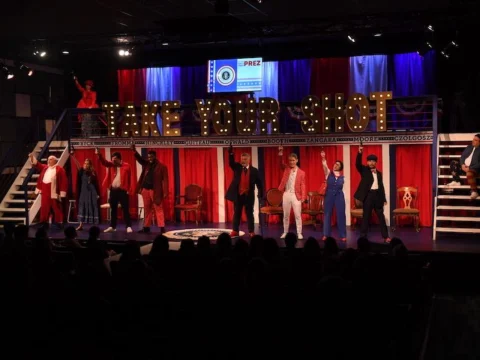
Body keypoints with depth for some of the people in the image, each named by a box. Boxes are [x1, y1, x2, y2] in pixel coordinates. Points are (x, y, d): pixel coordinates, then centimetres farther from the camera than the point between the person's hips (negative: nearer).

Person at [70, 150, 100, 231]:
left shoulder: (93, 173, 1)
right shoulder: (82, 171, 3)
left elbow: (96, 183, 2)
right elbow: (77, 163, -7)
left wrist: (98, 194, -2)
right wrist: (72, 155, -17)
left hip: (92, 192, -1)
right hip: (83, 192, 1)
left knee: (92, 207, -2)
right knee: (82, 207, 0)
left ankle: (94, 226, -1)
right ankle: (81, 225, 0)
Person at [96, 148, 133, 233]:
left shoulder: (126, 166, -2)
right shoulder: (111, 165, 9)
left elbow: (129, 178, -2)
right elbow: (104, 162, -7)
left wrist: (129, 190, -7)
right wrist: (99, 155, -26)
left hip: (123, 190, -4)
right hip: (113, 190, 5)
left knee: (126, 209, -2)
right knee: (113, 209, 11)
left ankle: (128, 226, 2)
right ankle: (112, 226, 19)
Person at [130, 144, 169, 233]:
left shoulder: (162, 167, -5)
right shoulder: (146, 164, 11)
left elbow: (165, 180, -8)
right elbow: (139, 159, 1)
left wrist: (165, 193, -14)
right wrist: (134, 150, -18)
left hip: (155, 191, -5)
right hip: (145, 190, 5)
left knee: (158, 210, -3)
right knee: (147, 210, 11)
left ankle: (162, 228, -3)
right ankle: (146, 227, 17)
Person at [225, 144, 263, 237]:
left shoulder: (254, 170, 1)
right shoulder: (237, 167, 4)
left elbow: (259, 183, 3)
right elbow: (231, 162, -16)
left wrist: (261, 194, -5)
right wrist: (231, 153, -32)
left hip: (249, 195, -1)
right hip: (238, 195, 1)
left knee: (249, 214, 6)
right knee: (237, 213, 7)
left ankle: (251, 232, 13)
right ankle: (235, 231, 14)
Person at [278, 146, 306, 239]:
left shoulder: (301, 172, 3)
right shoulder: (286, 169, 7)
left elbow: (302, 185, 1)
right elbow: (281, 163, -11)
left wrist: (303, 197, -8)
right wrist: (280, 155, -29)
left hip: (296, 195, -2)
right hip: (286, 194, 2)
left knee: (298, 215, 1)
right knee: (286, 215, 9)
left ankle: (299, 233, 7)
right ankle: (285, 232, 18)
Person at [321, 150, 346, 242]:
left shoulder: (342, 177, 8)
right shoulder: (328, 173, 3)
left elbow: (341, 186, 12)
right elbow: (324, 165, -15)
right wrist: (323, 158, -31)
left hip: (339, 196, 1)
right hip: (329, 195, -1)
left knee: (341, 215, 0)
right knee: (327, 214, 2)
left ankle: (342, 235, 7)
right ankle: (326, 234, 10)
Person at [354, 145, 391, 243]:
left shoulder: (379, 173, 15)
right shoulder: (364, 170, 3)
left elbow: (381, 186, 16)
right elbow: (357, 164, -16)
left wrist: (384, 199, 12)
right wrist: (359, 153, -30)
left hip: (377, 195, 4)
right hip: (368, 195, -4)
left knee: (381, 216, 6)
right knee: (366, 216, -1)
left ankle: (385, 236, 10)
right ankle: (363, 236, 5)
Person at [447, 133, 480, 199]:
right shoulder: (469, 147, 16)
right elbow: (462, 156, 13)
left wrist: (469, 168, -22)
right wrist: (462, 164, -6)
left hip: (473, 168, -8)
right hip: (464, 166, 8)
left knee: (469, 174, -39)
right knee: (453, 163, -3)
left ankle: (474, 191, -24)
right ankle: (456, 181, 3)